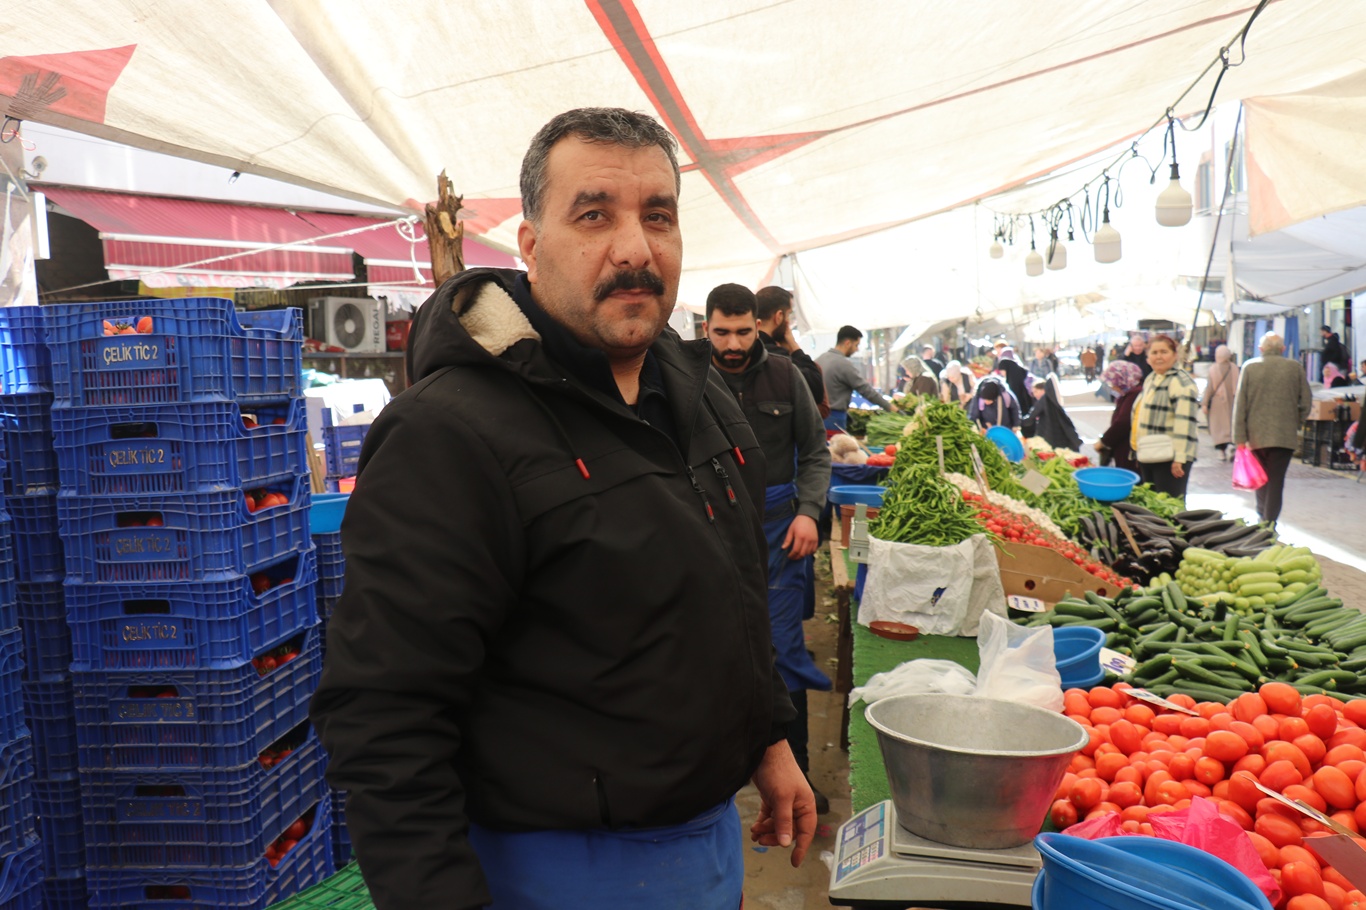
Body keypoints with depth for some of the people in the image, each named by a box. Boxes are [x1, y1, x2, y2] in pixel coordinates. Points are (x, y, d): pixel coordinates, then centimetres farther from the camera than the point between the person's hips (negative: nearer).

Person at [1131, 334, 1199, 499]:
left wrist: (1179, 458, -26)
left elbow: (1184, 422, -21)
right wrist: (1138, 450, 24)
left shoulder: (1181, 381, -13)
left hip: (1169, 458, -9)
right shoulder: (1151, 379, 15)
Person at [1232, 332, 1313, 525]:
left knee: (1262, 478, 17)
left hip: (1256, 435, 1)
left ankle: (1262, 516, 21)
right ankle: (1270, 522, 0)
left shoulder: (1249, 367, -1)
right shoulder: (1295, 367, 0)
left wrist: (1240, 437, -1)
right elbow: (1306, 401, 2)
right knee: (1276, 480, 1)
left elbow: (1240, 404, -4)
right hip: (1285, 435, -1)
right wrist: (1296, 424, 17)